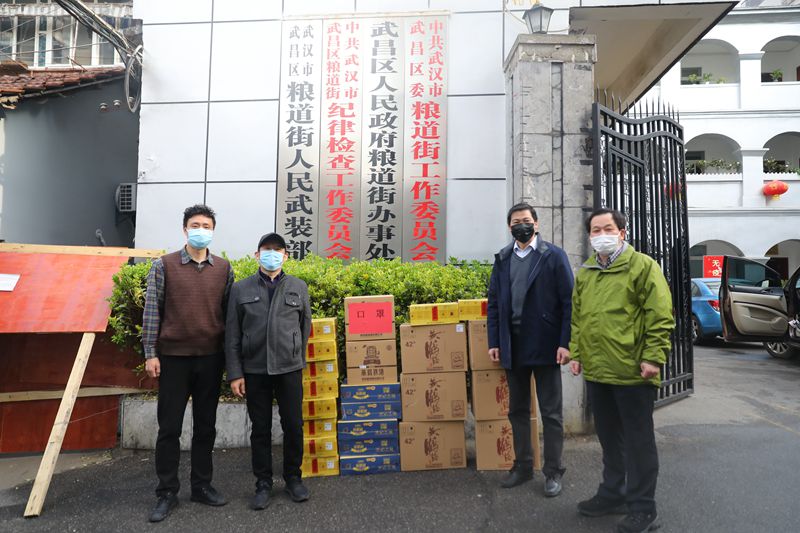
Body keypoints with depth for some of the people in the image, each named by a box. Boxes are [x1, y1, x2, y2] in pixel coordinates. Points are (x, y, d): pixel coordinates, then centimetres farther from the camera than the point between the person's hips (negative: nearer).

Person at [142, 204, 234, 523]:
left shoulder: (224, 269, 5)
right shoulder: (164, 265, -1)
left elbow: (229, 313, 8)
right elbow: (152, 310, -2)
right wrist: (150, 353, -7)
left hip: (211, 358, 2)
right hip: (173, 356, -2)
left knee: (205, 425, 11)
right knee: (169, 427, 6)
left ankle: (201, 485, 25)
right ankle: (167, 493, 18)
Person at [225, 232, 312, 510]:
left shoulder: (299, 287, 4)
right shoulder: (241, 289, 2)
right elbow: (232, 335, 1)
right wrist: (235, 373, -4)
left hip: (289, 369, 1)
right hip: (254, 370, 0)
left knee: (293, 426, 7)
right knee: (260, 429, 9)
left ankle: (293, 478, 26)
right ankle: (263, 482, 25)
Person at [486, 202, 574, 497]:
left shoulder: (554, 256, -2)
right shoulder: (502, 259, 10)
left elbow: (568, 302, -6)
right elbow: (493, 304, 9)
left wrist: (565, 343, -13)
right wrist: (494, 342, 2)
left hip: (545, 346, -4)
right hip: (513, 347, 4)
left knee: (551, 413, 7)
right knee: (517, 410, 15)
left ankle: (553, 472, 20)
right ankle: (522, 466, 29)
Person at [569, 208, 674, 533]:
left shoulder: (642, 266, -7)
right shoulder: (584, 274, 13)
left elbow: (660, 316, -11)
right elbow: (577, 317, 17)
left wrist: (653, 357, -16)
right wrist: (576, 353, 9)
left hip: (631, 371, -6)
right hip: (596, 371, 7)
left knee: (638, 441, 6)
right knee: (609, 438, 19)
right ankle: (612, 494, 34)